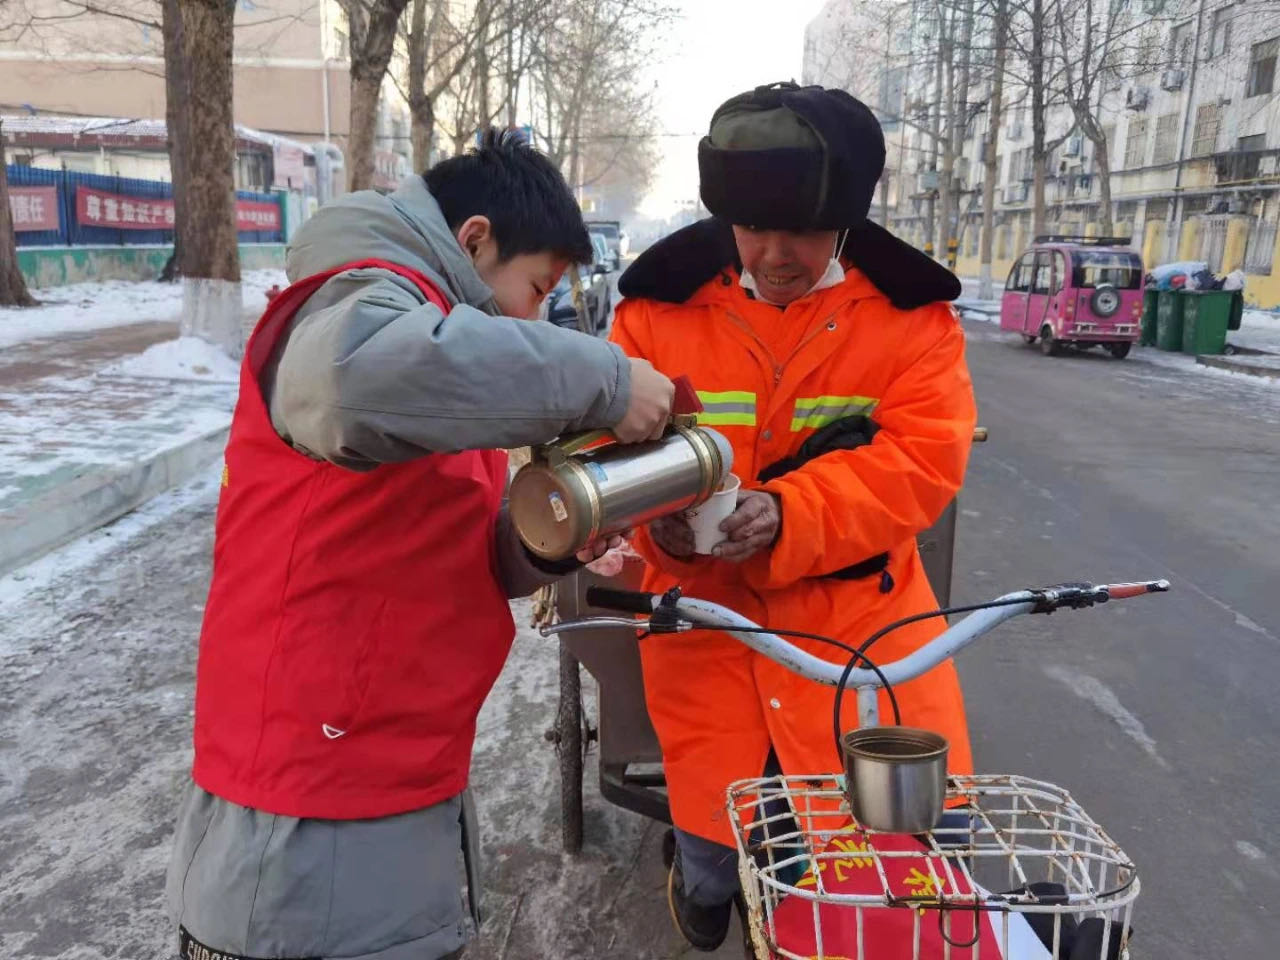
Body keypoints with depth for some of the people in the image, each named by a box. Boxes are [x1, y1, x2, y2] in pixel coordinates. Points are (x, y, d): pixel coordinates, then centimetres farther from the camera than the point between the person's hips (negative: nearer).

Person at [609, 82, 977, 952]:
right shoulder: (661, 305, -4)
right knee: (716, 842, 9)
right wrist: (659, 520, -28)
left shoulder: (910, 311, -5)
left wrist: (787, 514, -31)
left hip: (858, 611, 0)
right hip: (706, 618, 0)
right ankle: (704, 890, 50)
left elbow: (925, 460, -15)